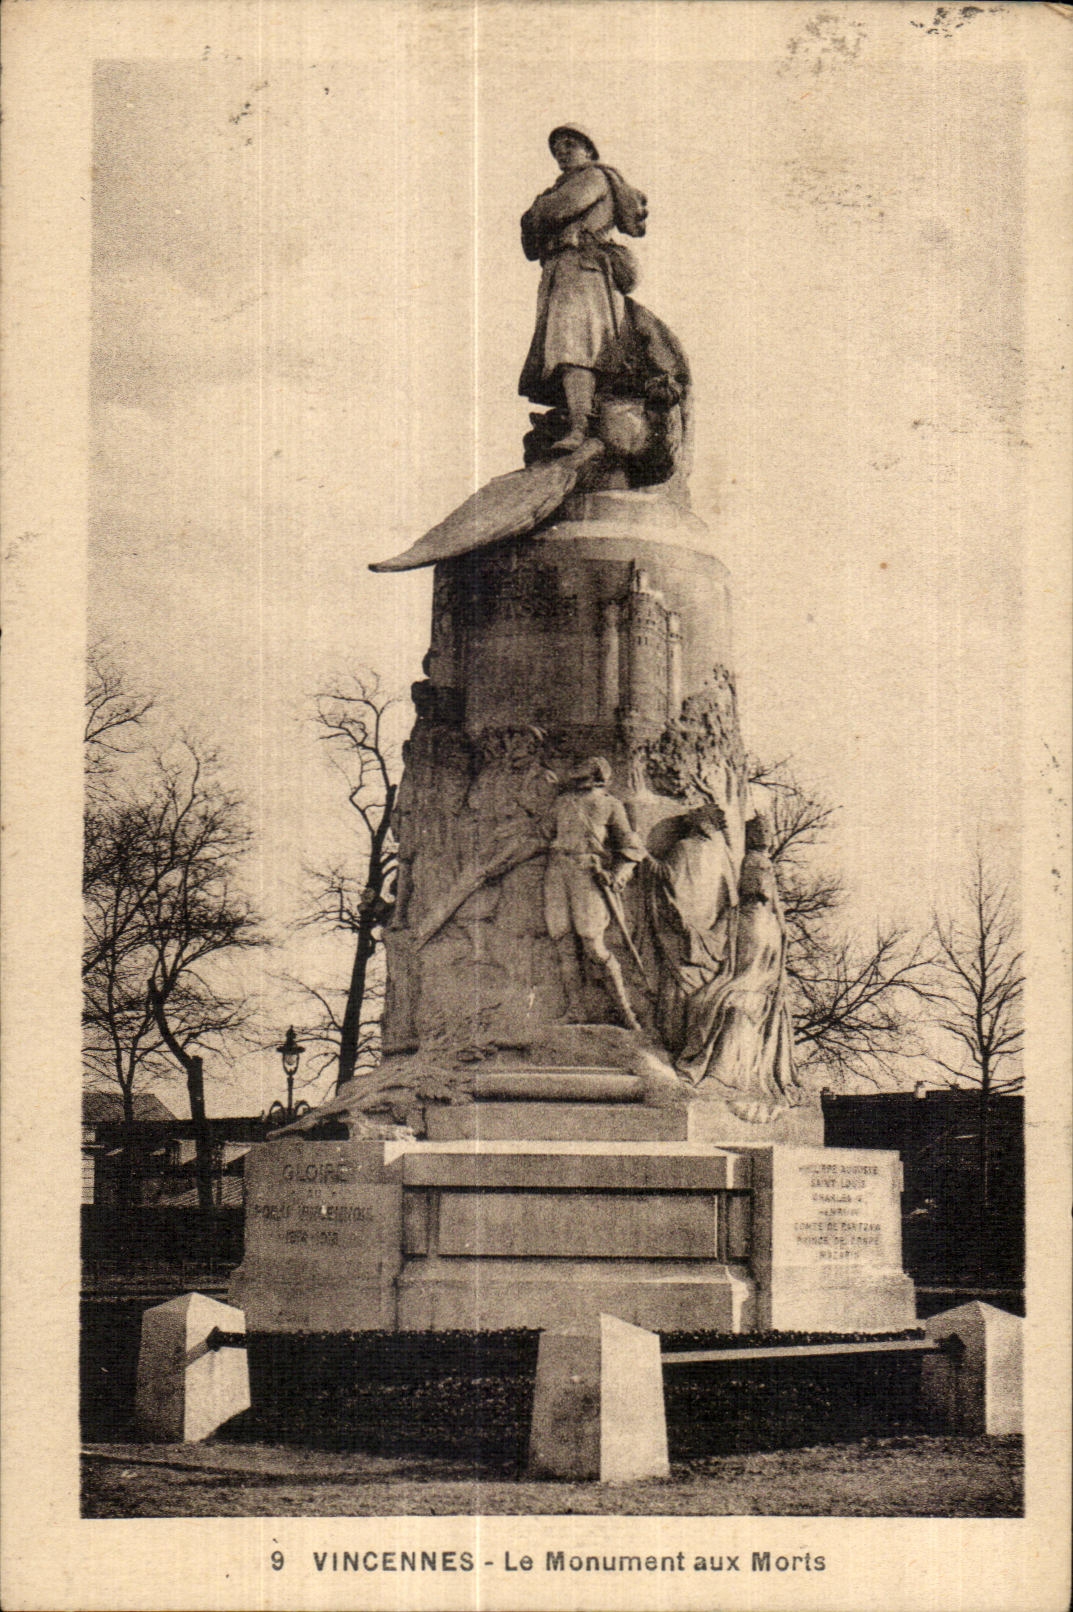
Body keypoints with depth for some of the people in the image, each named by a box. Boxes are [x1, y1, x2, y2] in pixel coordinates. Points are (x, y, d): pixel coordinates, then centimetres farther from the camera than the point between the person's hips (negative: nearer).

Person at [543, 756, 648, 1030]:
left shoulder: (610, 805, 10)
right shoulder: (563, 802, 21)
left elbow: (631, 846, 6)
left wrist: (618, 873, -8)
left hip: (588, 874, -4)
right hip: (557, 872, 4)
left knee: (594, 948, -11)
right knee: (564, 945, -3)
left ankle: (625, 1011, -4)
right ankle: (575, 1013, 0)